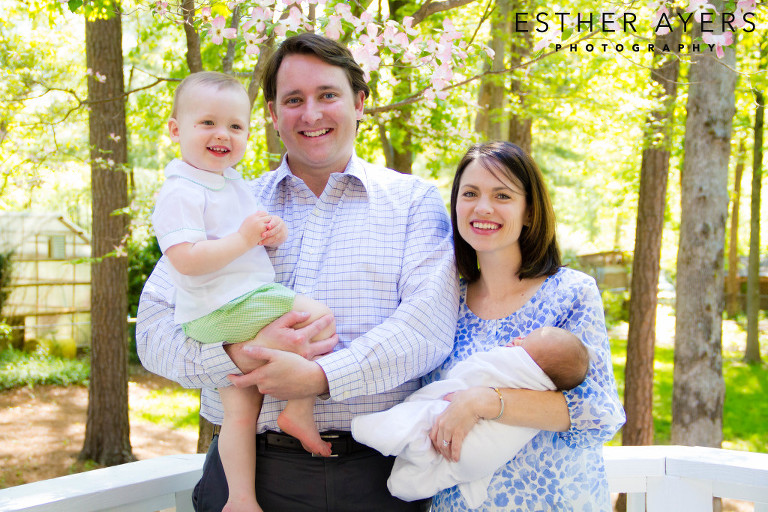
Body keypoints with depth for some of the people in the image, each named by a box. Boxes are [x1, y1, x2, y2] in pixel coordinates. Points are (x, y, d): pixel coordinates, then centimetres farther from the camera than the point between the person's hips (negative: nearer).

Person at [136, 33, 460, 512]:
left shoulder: (413, 200, 4)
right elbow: (154, 328, 1)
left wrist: (323, 377, -22)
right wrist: (240, 355, -18)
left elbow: (430, 324, -10)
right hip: (248, 467, 1)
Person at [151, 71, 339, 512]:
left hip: (229, 319, 9)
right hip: (221, 309, -9)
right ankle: (300, 412, -7)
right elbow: (185, 259, -24)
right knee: (318, 314, -15)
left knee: (240, 410, 11)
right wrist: (243, 238, -24)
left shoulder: (236, 183, 17)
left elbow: (251, 235, 26)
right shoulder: (181, 193, -14)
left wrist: (275, 233, 2)